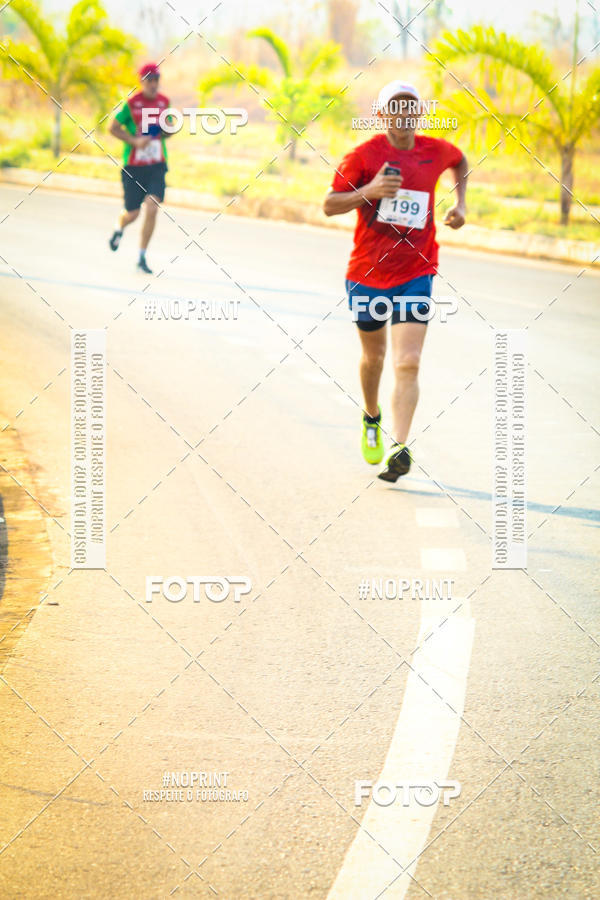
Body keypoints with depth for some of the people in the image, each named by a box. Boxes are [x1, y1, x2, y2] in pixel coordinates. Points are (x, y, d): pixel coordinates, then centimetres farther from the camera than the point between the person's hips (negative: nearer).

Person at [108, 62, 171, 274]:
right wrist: (134, 141, -16)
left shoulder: (164, 102, 3)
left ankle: (142, 258, -3)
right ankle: (119, 228, 44)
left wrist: (166, 131, -5)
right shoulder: (131, 103, -9)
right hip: (133, 166, -2)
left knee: (152, 209, -14)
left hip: (157, 166, 2)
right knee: (132, 214, 5)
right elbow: (113, 128, -3)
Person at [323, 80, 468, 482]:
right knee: (374, 356, 17)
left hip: (415, 274, 0)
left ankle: (400, 448, -22)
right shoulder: (364, 155, -7)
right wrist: (369, 191, -23)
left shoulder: (437, 150, 1)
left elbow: (462, 163, 26)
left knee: (408, 364, -15)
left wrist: (460, 204, 13)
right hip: (368, 272, 0)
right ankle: (372, 419, 46)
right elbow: (329, 206, -8)